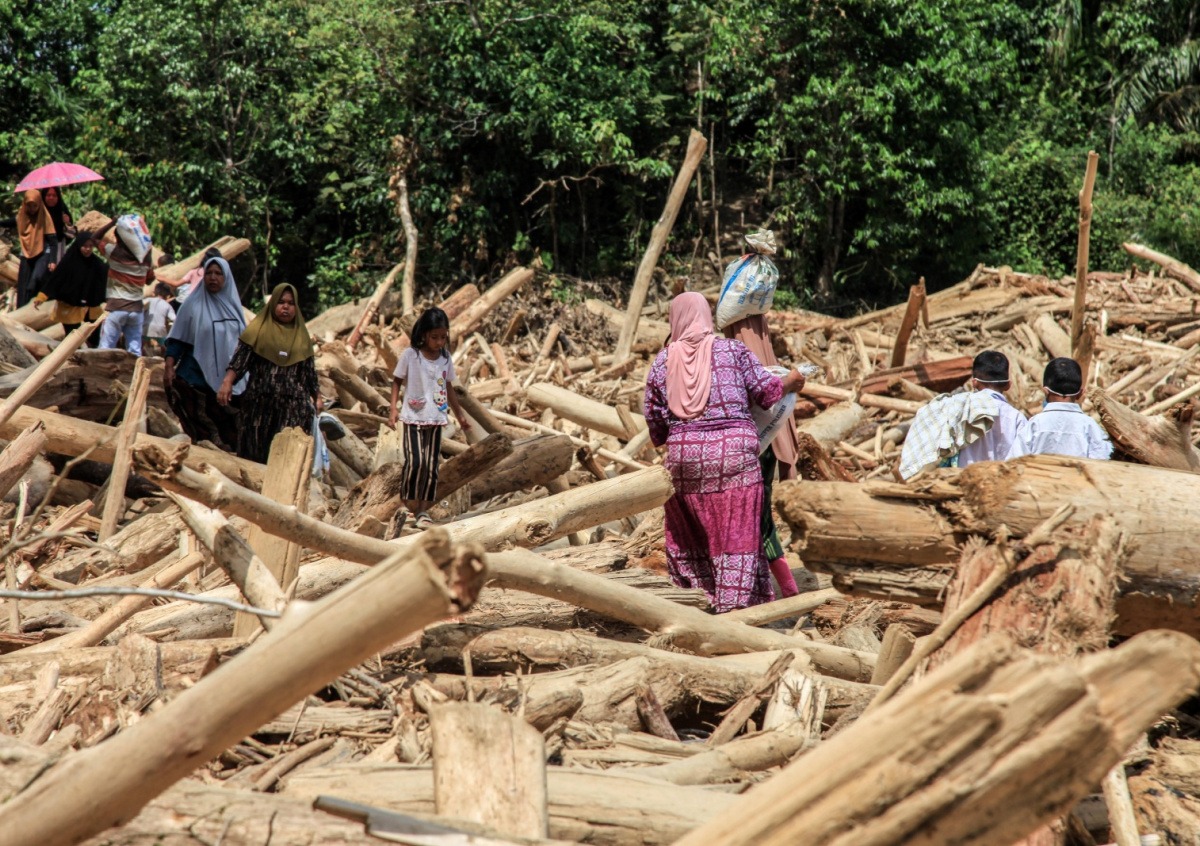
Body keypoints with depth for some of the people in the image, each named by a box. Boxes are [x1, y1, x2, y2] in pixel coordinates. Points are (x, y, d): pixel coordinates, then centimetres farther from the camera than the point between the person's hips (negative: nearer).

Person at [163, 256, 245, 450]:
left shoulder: (233, 306, 12)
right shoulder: (193, 305, 1)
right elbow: (177, 340, -1)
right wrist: (169, 367, -13)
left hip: (229, 378, 4)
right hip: (198, 377, -4)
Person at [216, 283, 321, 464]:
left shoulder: (301, 335, 14)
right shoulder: (258, 329, 6)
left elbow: (310, 369, 17)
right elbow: (240, 357, -2)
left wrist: (317, 397, 14)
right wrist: (227, 382, -16)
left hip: (293, 407, 1)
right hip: (260, 403, -1)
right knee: (256, 452, 1)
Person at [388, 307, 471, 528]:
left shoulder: (445, 359, 4)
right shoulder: (410, 355, -7)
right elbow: (397, 381, 1)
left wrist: (460, 415, 20)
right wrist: (393, 408, -9)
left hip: (436, 419, 4)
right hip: (414, 418, -4)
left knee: (431, 465, 4)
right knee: (415, 462, -14)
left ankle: (424, 509, 12)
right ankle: (410, 501, 5)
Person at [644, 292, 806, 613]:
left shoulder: (662, 362, 7)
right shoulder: (733, 350, 3)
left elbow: (654, 418, 8)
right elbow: (766, 391, -1)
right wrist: (790, 382, 20)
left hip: (683, 455, 1)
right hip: (734, 452, -1)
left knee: (688, 534, 15)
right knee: (735, 532, 3)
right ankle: (734, 604, 0)